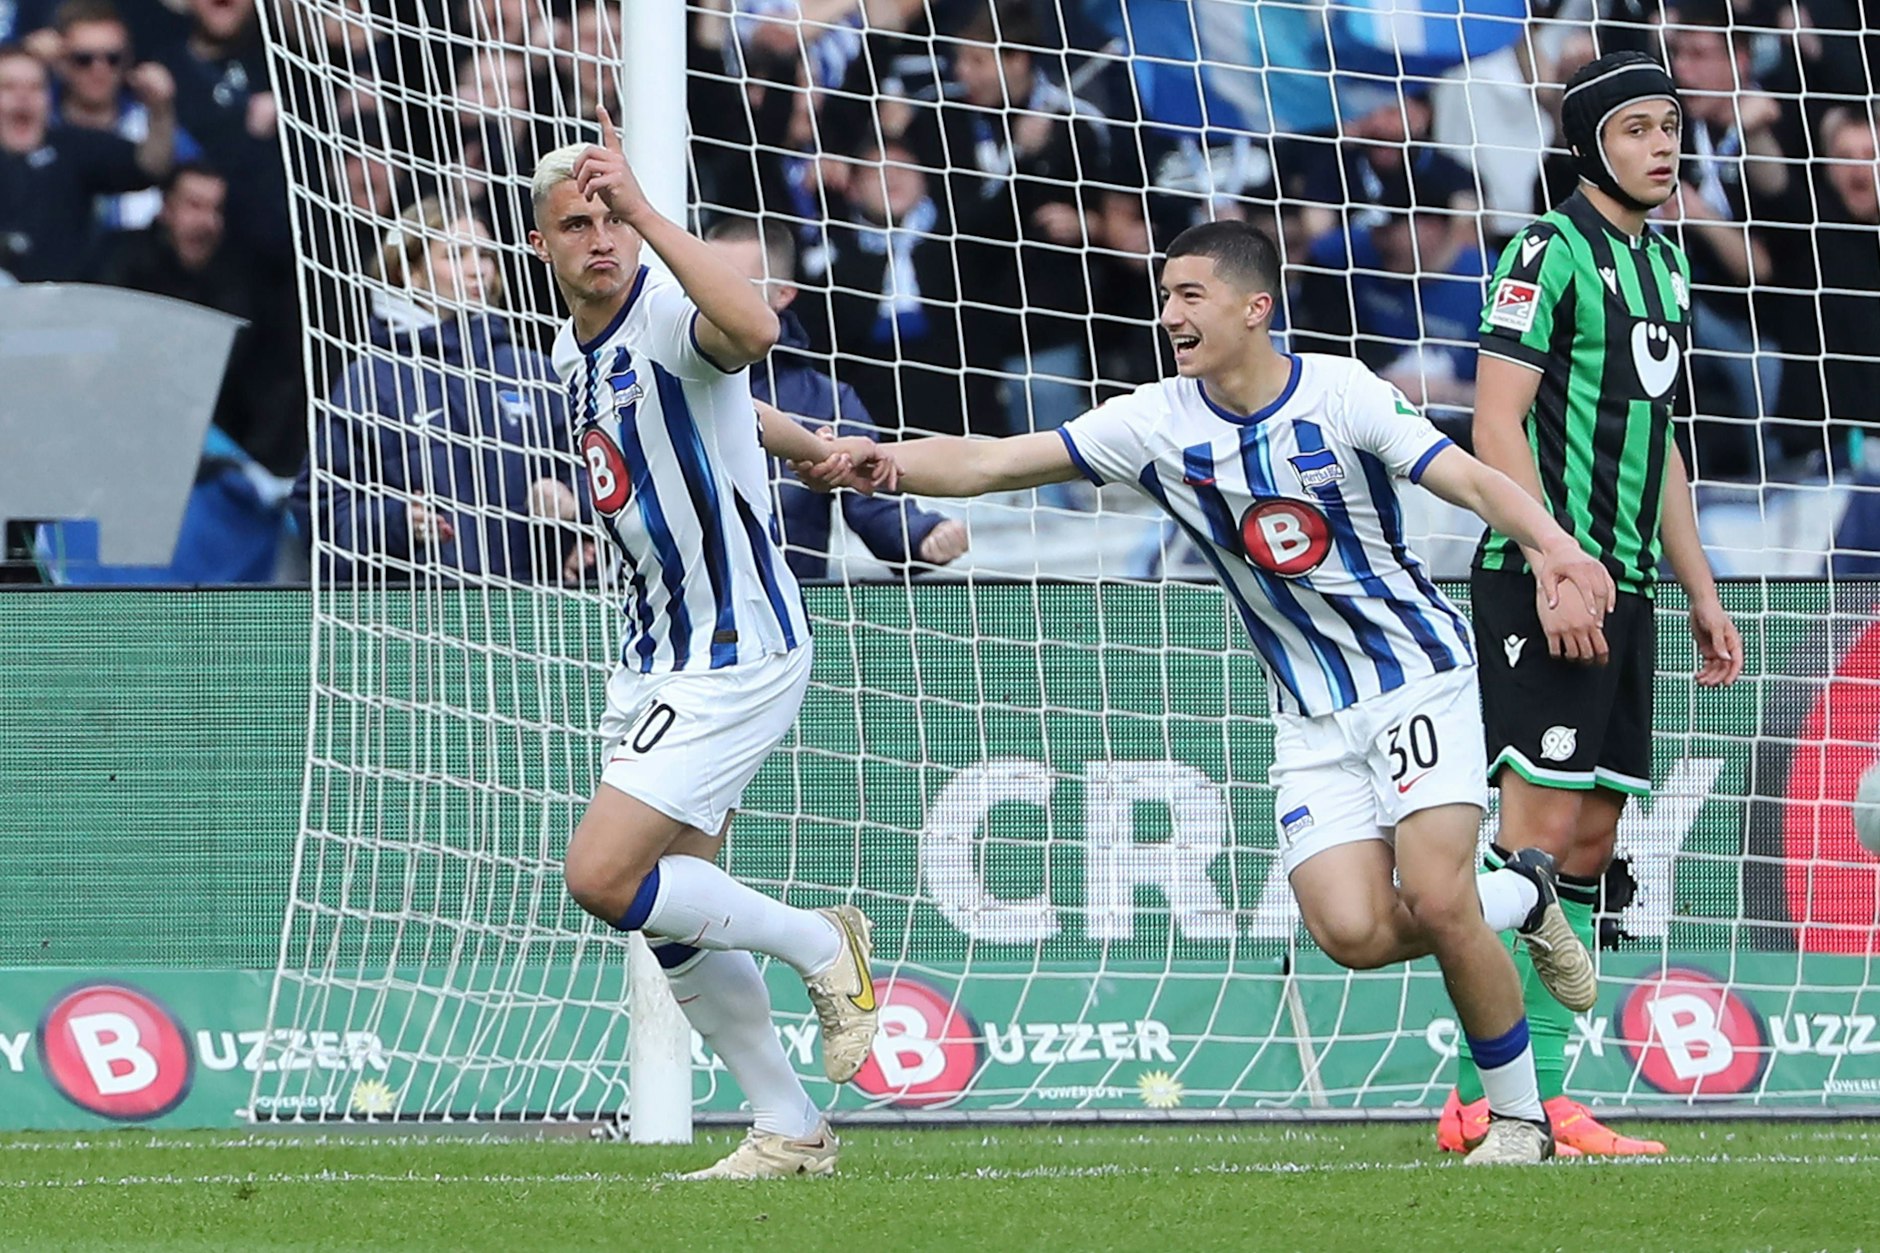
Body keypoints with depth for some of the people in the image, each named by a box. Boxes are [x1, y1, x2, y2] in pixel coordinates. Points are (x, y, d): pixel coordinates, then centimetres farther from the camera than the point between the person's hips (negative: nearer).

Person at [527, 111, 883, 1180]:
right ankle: (791, 1132, 18)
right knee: (674, 917, 8)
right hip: (657, 658, 9)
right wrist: (809, 446, 14)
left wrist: (648, 211, -44)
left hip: (735, 656, -9)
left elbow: (751, 334, -44)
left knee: (603, 876, -16)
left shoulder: (669, 315, -18)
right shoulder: (577, 349, 9)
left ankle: (820, 946, 4)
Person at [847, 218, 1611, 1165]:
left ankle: (1519, 1116, -1)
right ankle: (1522, 901, 15)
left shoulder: (1341, 394, -12)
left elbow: (1473, 480, -15)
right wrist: (868, 459, -23)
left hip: (1417, 672, -4)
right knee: (1352, 932, -15)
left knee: (1434, 897, -21)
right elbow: (989, 464, -7)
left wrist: (1551, 545, -35)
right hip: (1312, 719, 4)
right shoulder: (1158, 423, -4)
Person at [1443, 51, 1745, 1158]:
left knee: (1590, 843, 5)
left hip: (1623, 590, 9)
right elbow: (1496, 422, -14)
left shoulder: (1664, 262, 19)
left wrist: (1701, 591, 22)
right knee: (1543, 826, -13)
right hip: (1542, 580, -9)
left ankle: (1541, 1094, 6)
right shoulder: (1551, 253, -8)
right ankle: (1486, 1101, -13)